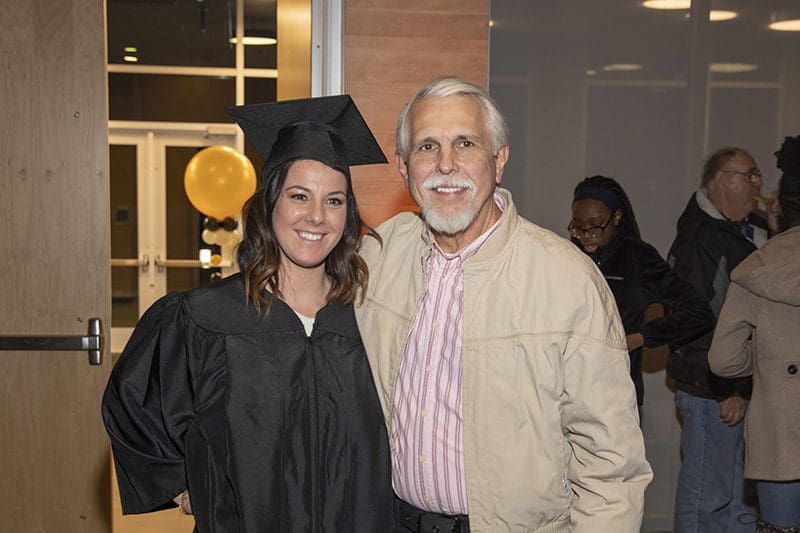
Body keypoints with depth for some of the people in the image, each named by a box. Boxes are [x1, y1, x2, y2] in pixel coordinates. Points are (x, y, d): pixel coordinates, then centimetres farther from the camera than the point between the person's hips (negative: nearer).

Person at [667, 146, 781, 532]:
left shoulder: (750, 232, 12)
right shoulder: (699, 240, -15)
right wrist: (725, 391, -18)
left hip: (742, 388, 9)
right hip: (712, 393, -9)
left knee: (740, 493, 19)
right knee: (706, 495, 1)